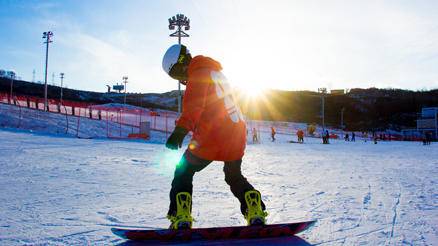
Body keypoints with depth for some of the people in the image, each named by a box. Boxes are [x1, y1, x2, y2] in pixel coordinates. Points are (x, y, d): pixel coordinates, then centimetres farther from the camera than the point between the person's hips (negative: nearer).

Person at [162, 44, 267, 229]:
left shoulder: (199, 72, -5)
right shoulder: (216, 72, 23)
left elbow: (194, 105, -23)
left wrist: (180, 130, -34)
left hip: (212, 136, -8)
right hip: (237, 133, 8)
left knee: (183, 172, 8)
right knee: (235, 176, 25)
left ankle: (180, 217, -3)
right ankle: (255, 210, 9)